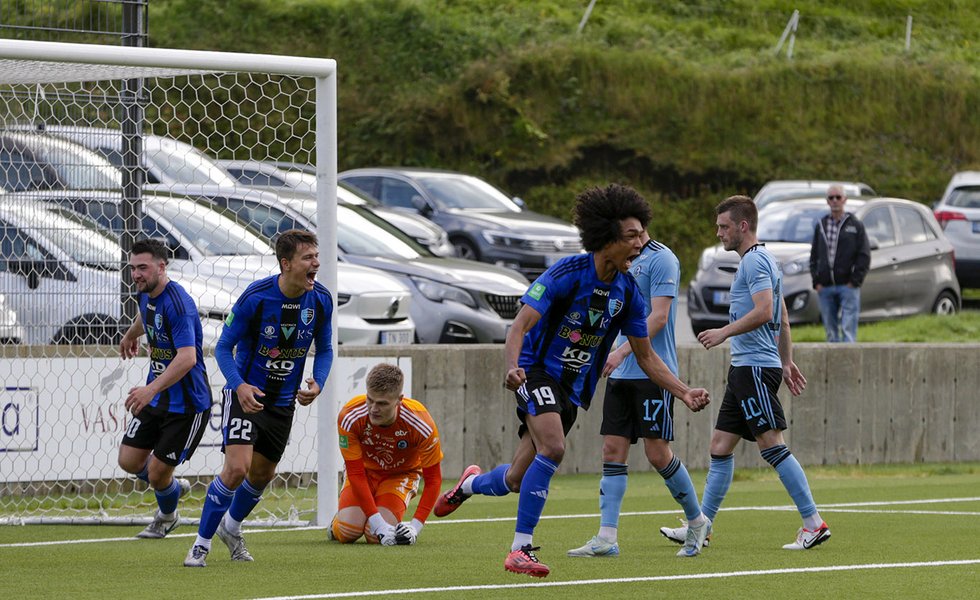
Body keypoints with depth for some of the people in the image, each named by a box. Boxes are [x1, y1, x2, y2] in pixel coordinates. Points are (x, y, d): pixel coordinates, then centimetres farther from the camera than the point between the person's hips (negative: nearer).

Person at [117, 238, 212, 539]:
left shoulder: (178, 304, -26)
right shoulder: (146, 294, 2)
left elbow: (187, 358, -35)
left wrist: (151, 389, -44)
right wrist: (130, 335, 49)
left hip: (187, 404, -8)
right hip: (154, 399, 8)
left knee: (157, 474, -2)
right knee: (129, 461, 3)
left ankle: (167, 516, 31)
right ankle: (174, 488, 32)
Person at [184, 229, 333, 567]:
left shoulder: (321, 300, -9)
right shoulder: (255, 297, -22)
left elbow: (324, 349, 7)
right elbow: (223, 347, -13)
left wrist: (317, 384, -13)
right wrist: (239, 386, -30)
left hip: (283, 402, 5)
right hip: (245, 392, -5)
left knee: (262, 474, 15)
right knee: (237, 468, -20)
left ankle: (231, 527, 44)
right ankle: (201, 544, -5)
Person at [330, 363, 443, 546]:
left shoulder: (421, 424, -32)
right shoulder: (350, 417, -31)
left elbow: (433, 479, -21)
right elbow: (356, 474, -26)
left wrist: (415, 527, -29)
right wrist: (379, 524, -33)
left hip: (401, 474, -1)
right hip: (365, 470, 1)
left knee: (375, 535, -23)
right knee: (348, 532, -21)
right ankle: (336, 522, 16)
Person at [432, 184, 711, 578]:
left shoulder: (628, 292, -1)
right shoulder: (567, 273, -18)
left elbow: (646, 357, 9)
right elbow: (520, 326, -23)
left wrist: (684, 393, -1)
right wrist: (512, 367, -42)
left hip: (573, 388, 6)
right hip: (537, 370, -6)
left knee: (517, 480, 6)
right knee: (552, 447, -30)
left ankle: (469, 484, 42)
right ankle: (520, 549, -22)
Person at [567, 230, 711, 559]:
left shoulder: (661, 259, -11)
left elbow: (659, 316, -18)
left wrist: (621, 352, -25)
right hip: (621, 373, 8)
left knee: (657, 453, -5)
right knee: (613, 449, 1)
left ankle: (697, 522, 15)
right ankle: (607, 538, -2)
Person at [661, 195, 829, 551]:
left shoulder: (754, 261, -11)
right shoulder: (760, 260, 20)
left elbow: (764, 311, -24)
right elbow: (782, 319, 25)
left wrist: (724, 333, -19)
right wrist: (786, 361, 26)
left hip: (756, 367, -11)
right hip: (744, 368, 11)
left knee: (772, 445, -12)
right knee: (720, 447, 10)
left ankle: (814, 523, -12)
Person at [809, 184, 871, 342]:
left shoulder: (855, 225, 3)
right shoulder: (821, 226, 14)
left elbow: (864, 256, -1)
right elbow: (814, 256, 16)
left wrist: (855, 281, -9)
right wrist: (816, 281, 4)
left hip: (848, 286, -4)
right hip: (825, 288, 4)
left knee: (848, 329, -11)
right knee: (831, 332, 7)